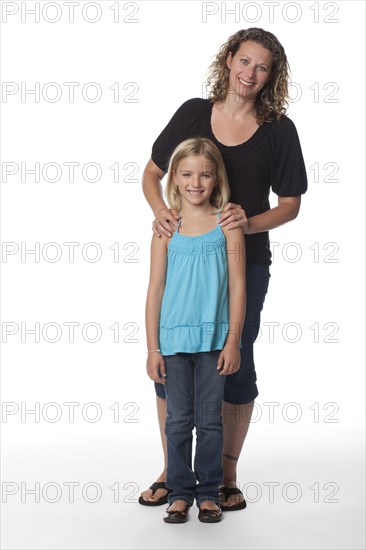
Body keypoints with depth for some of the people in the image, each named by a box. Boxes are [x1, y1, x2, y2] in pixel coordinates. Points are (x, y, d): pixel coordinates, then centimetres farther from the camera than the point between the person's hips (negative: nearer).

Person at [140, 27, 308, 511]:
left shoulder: (279, 130, -3)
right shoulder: (194, 113, 1)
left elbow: (290, 203, 1)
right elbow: (152, 172, 9)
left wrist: (250, 222, -18)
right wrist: (159, 209, -11)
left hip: (243, 260, -2)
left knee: (235, 367, 6)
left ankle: (227, 476, 22)